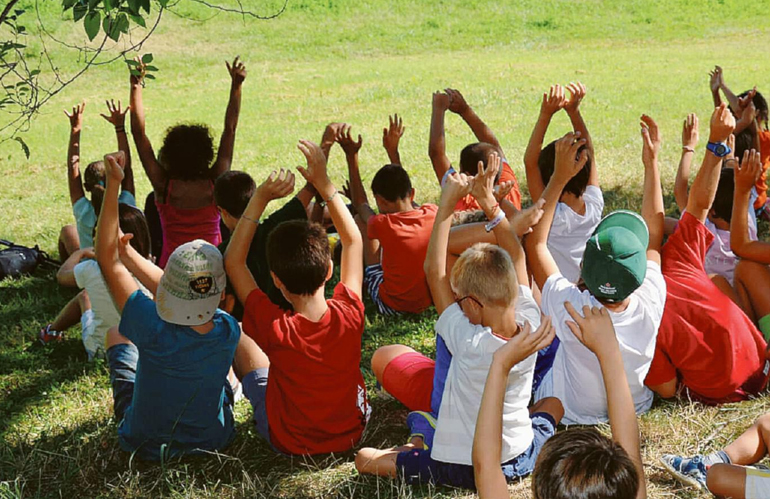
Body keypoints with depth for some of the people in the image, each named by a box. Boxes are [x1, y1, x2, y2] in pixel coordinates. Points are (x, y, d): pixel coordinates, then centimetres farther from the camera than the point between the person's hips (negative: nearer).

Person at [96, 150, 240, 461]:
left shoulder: (154, 330, -37)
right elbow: (180, 292, -8)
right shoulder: (227, 333, -27)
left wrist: (113, 184, -28)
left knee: (116, 333, 21)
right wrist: (128, 253, -1)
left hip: (146, 444, -1)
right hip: (212, 440, 2)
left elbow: (107, 259, -27)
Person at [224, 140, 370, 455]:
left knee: (238, 337, 10)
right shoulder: (349, 315, -24)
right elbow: (353, 240, -6)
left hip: (287, 440, -2)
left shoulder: (275, 328, -30)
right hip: (352, 433, 2)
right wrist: (323, 183, -5)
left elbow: (233, 261, -16)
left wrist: (260, 198, -20)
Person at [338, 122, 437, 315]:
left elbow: (360, 205, 1)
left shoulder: (383, 225, -24)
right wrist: (394, 152, 22)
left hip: (391, 305, -5)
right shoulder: (433, 213, -14)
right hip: (430, 299, 5)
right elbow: (408, 197, 13)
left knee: (360, 219, 6)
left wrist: (352, 156, 5)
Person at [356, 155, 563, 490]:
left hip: (462, 471, -4)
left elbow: (434, 270, -23)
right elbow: (516, 257, -3)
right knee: (554, 400, 34)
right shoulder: (531, 327, -16)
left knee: (364, 458, 10)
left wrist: (448, 204, -20)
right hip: (521, 460, 4)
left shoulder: (469, 343, -29)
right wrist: (488, 203, -4)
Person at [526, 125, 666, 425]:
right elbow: (654, 235, -12)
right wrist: (652, 163, -8)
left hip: (569, 413, -2)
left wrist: (560, 176, -22)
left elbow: (535, 242, -23)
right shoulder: (650, 305, -31)